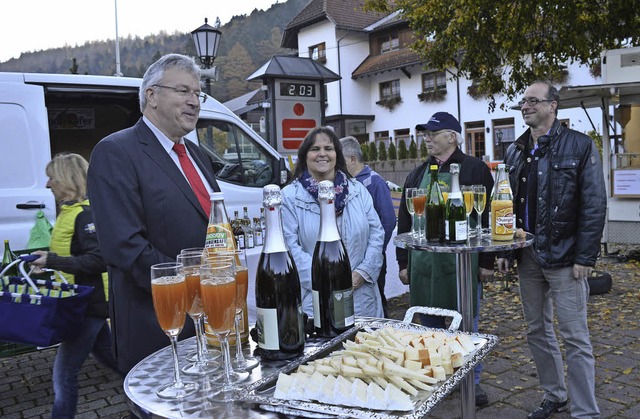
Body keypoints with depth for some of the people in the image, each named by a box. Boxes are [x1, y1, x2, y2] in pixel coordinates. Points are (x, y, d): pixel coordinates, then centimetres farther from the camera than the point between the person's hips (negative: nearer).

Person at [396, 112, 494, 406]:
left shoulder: (475, 169, -1)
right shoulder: (417, 174, 12)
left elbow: (489, 217, -5)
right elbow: (404, 221, 12)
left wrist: (487, 261, -8)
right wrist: (403, 262, 9)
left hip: (462, 260, -4)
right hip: (423, 261, 4)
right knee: (429, 324, 13)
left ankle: (473, 381, 24)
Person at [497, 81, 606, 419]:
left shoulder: (580, 146, -6)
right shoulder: (515, 152, 10)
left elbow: (594, 206, -10)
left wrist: (585, 257, -14)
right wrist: (503, 249, 8)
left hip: (564, 258, -6)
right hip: (527, 257, 6)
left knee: (575, 338, 0)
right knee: (537, 331, 15)